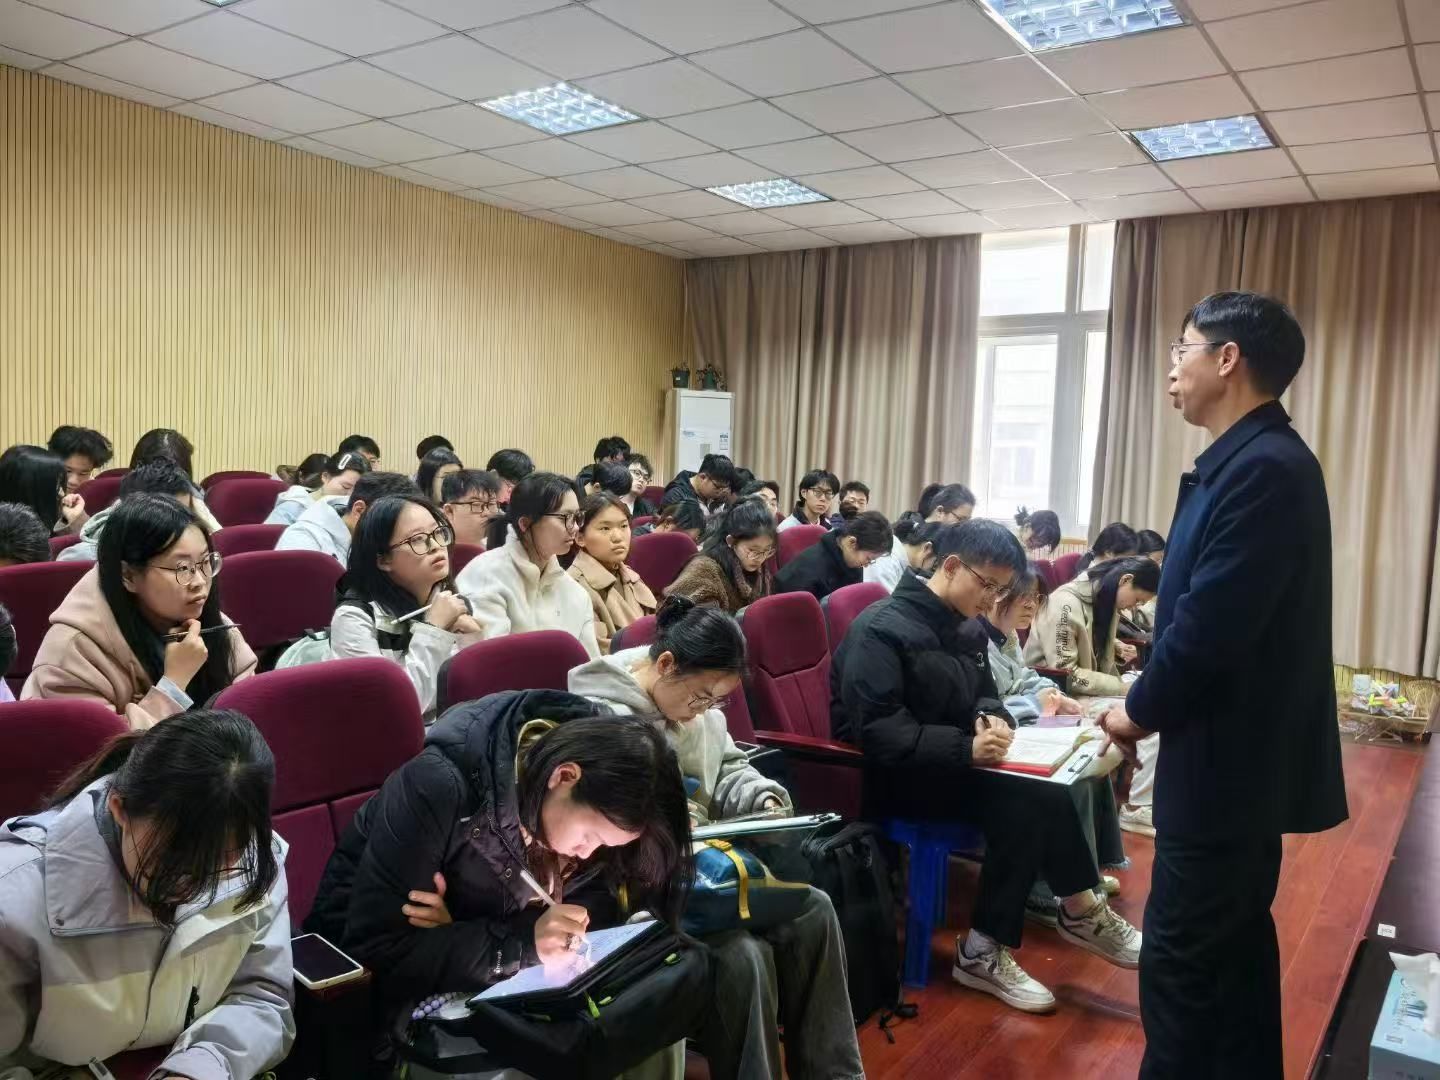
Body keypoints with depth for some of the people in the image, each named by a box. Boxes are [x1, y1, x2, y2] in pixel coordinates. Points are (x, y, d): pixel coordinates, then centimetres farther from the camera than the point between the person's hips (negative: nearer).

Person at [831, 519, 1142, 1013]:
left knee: (1044, 794, -18)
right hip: (888, 775, -8)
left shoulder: (968, 628, 7)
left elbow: (984, 696, 19)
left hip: (948, 763, 8)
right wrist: (967, 748, -31)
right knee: (1029, 799, -24)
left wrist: (994, 720, -6)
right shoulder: (881, 629, -18)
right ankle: (1083, 911, -3)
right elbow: (877, 734, -25)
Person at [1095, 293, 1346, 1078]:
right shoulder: (1256, 459, 9)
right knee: (1235, 940, 21)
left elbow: (1209, 625, -26)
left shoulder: (1261, 467, -22)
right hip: (1246, 754, 10)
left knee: (1180, 957, 2)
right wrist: (1152, 701, 9)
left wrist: (1140, 711, -10)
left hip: (1225, 759, -10)